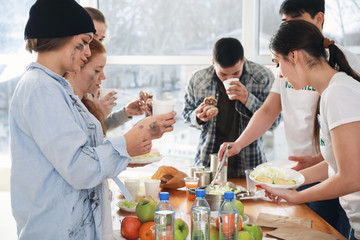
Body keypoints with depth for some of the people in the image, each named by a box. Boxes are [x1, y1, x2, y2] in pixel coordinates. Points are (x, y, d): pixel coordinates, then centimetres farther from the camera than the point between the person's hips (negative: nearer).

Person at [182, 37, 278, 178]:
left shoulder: (263, 77, -3)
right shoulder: (198, 79, 0)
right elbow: (187, 112, 17)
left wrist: (248, 99, -17)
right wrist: (198, 118, -7)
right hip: (207, 163, 1)